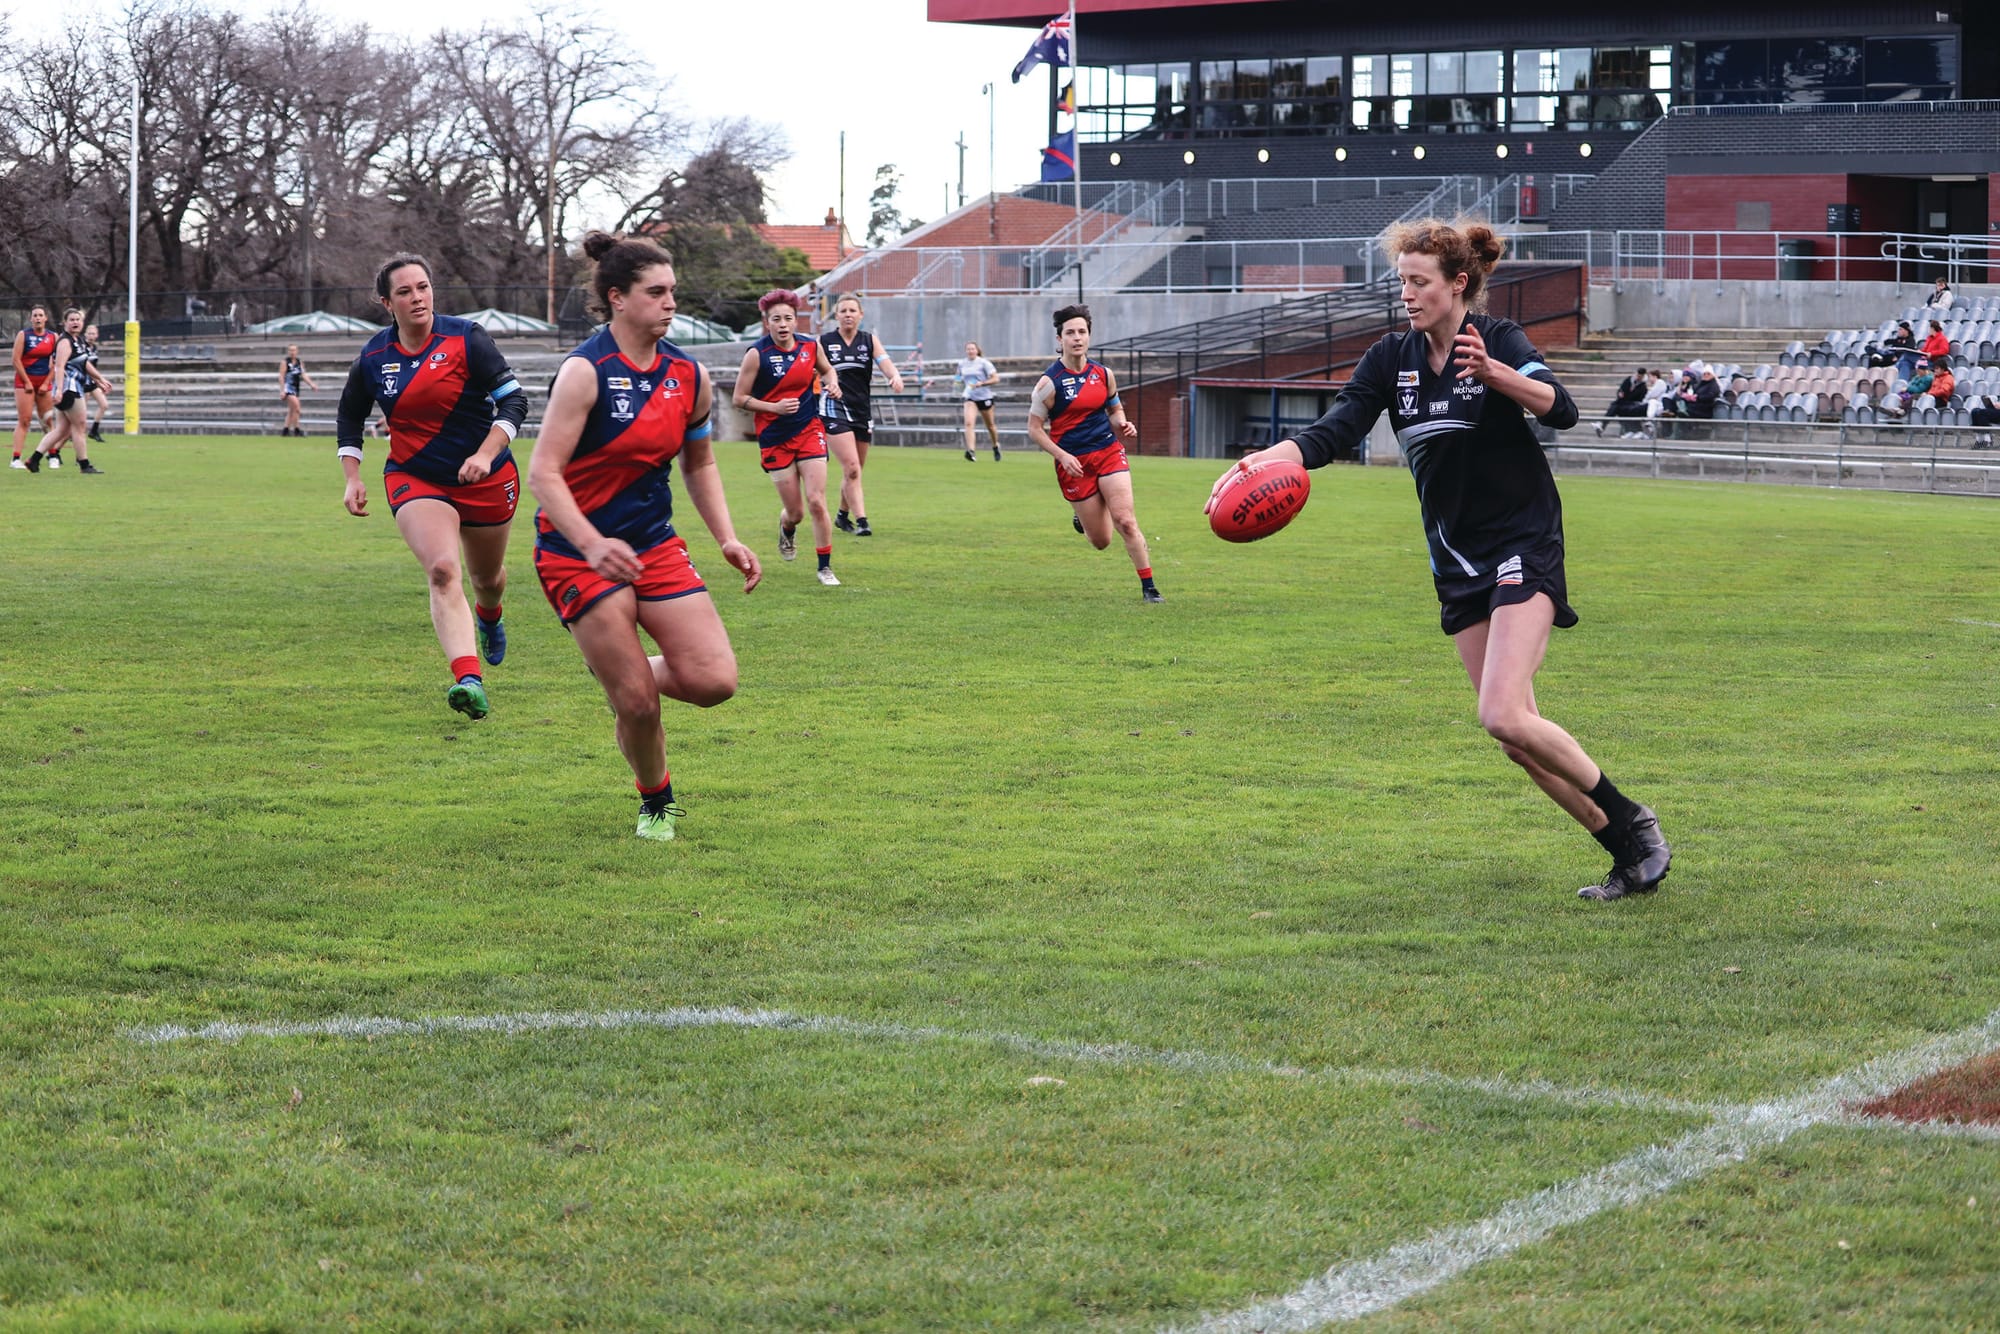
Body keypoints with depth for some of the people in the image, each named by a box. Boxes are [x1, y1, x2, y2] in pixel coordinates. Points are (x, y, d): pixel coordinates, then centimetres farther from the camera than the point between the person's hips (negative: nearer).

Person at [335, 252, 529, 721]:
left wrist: (486, 454, -25)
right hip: (414, 480, 0)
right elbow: (349, 417, 14)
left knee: (487, 577, 19)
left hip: (486, 479, 0)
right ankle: (468, 679, -38)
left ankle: (489, 617, 59)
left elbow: (514, 399, -13)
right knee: (442, 570, -25)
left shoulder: (465, 339, -12)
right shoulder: (373, 358, -3)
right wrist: (353, 478, 3)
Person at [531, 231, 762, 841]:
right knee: (638, 705, -7)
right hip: (578, 553, -5)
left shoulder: (690, 375, 2)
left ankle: (625, 671, 23)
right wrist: (592, 544, -34)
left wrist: (727, 539, 6)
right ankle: (656, 802, 22)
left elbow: (699, 464, 18)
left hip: (656, 546, 5)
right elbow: (543, 473, -20)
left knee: (714, 681, -9)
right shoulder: (585, 371, -16)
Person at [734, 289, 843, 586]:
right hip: (775, 439, -2)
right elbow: (739, 398, -8)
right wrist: (775, 407, -20)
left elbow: (826, 369, 20)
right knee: (796, 512, 3)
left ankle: (825, 567, 3)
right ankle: (787, 528, 41)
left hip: (810, 431, 2)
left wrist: (831, 382, -3)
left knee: (816, 502, -10)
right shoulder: (757, 354, -12)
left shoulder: (811, 346, -2)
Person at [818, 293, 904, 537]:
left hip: (862, 411, 4)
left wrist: (895, 376, -28)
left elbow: (885, 361, -8)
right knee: (851, 468, -17)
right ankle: (861, 520, -19)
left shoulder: (869, 340, 7)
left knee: (854, 471, 14)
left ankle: (843, 516, 34)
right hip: (835, 410, -4)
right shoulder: (824, 341, 1)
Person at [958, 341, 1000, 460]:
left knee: (990, 425, 12)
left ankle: (996, 446, 39)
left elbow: (995, 378, -10)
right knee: (968, 422, -21)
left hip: (985, 397, -2)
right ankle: (970, 451, -30)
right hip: (970, 398, 2)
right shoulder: (962, 364, 5)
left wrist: (981, 383, -22)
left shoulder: (983, 363, -8)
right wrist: (961, 385, 4)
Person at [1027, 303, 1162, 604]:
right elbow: (1034, 428, -4)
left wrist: (1123, 425, -3)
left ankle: (1148, 588, -6)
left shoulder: (1104, 374, 5)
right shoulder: (1049, 382, -8)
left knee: (1125, 521, -14)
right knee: (1101, 540, 3)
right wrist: (1062, 456, -17)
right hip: (1073, 462, -2)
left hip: (1108, 452, 2)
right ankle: (1082, 515, 40)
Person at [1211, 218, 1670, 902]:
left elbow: (1560, 408, -25)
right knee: (1518, 738, 5)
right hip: (1459, 562, 7)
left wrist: (1492, 370, -41)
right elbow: (1334, 431, -4)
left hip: (1524, 547, -6)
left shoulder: (1499, 340, -10)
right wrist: (1267, 457, -22)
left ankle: (1632, 820, -4)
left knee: (1504, 716, -21)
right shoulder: (1392, 359, 5)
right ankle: (1626, 852, 16)